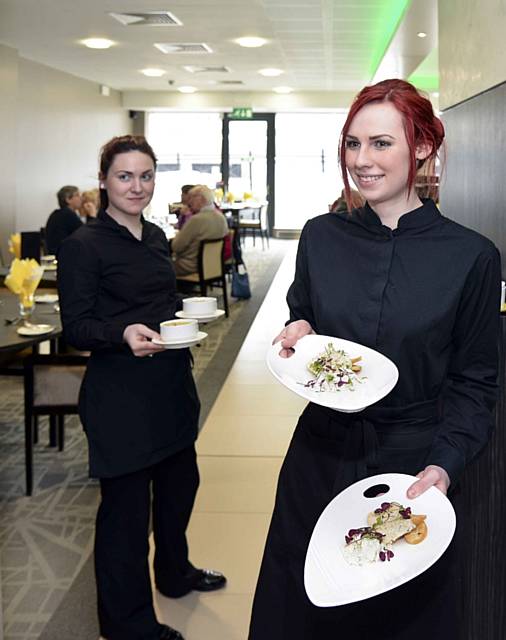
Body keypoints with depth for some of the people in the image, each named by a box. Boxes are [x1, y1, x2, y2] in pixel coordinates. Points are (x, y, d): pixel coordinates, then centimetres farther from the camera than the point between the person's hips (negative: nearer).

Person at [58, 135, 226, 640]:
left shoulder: (155, 236, 11)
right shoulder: (83, 245, -12)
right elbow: (76, 327, -14)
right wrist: (124, 333, -31)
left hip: (171, 385, 8)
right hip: (120, 395, -8)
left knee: (179, 483, 21)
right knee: (126, 503, 2)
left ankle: (175, 573, 46)